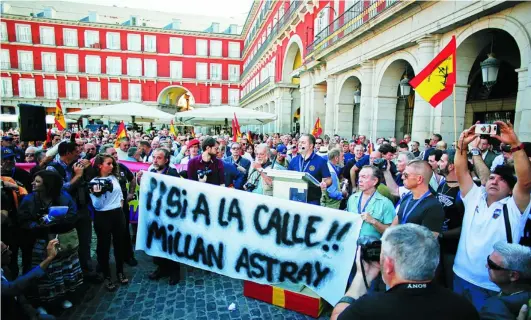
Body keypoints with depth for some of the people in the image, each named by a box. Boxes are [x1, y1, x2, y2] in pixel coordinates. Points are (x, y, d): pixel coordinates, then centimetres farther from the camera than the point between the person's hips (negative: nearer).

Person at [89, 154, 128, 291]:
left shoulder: (114, 177, 3)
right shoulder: (94, 182, -11)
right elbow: (97, 206, -14)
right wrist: (97, 194, -29)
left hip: (118, 214, 5)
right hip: (103, 217, -5)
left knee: (119, 243, 15)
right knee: (104, 246, 8)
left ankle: (120, 272, 31)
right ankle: (106, 276, 23)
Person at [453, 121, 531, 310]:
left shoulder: (513, 207, -8)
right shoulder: (474, 198, 3)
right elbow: (461, 172, -3)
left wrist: (515, 144, -30)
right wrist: (462, 145, -15)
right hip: (461, 277, 4)